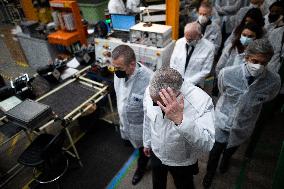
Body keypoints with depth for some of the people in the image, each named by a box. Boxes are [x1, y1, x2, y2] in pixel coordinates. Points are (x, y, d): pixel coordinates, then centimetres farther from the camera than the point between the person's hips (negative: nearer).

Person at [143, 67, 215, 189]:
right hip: (156, 154, 4)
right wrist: (147, 142, 11)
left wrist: (180, 120, -54)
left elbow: (206, 145, -39)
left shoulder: (200, 101, -35)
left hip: (183, 162, -3)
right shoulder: (150, 90, -21)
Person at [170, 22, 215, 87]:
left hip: (193, 83, -2)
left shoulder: (209, 47, -5)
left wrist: (187, 83, -13)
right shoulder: (179, 42, 4)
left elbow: (205, 71, -5)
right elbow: (172, 63, 7)